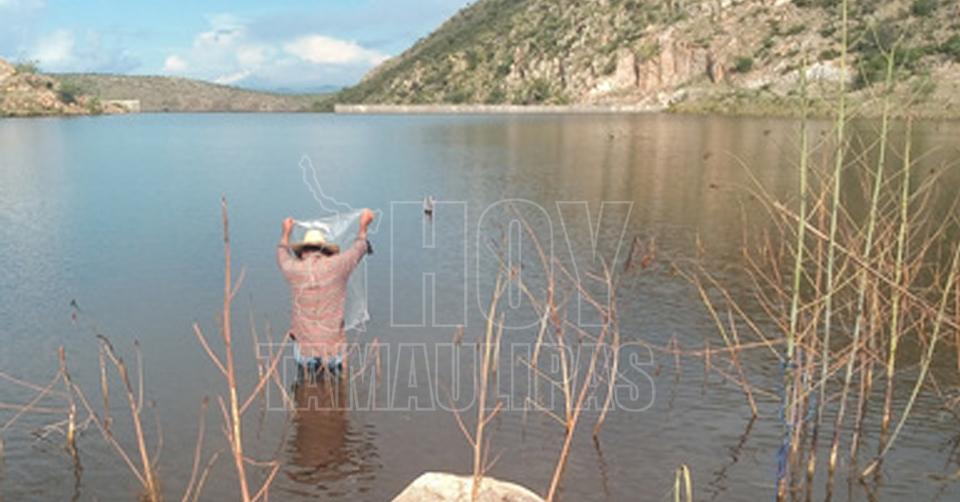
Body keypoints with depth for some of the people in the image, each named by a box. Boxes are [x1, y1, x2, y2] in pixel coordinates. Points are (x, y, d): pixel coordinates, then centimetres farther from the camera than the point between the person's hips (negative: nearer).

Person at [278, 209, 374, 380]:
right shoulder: (336, 265, -5)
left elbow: (282, 256, 26)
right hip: (333, 349, -1)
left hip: (305, 348, 1)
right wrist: (363, 225, 36)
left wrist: (286, 232, 44)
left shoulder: (295, 270, -1)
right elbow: (359, 248, 17)